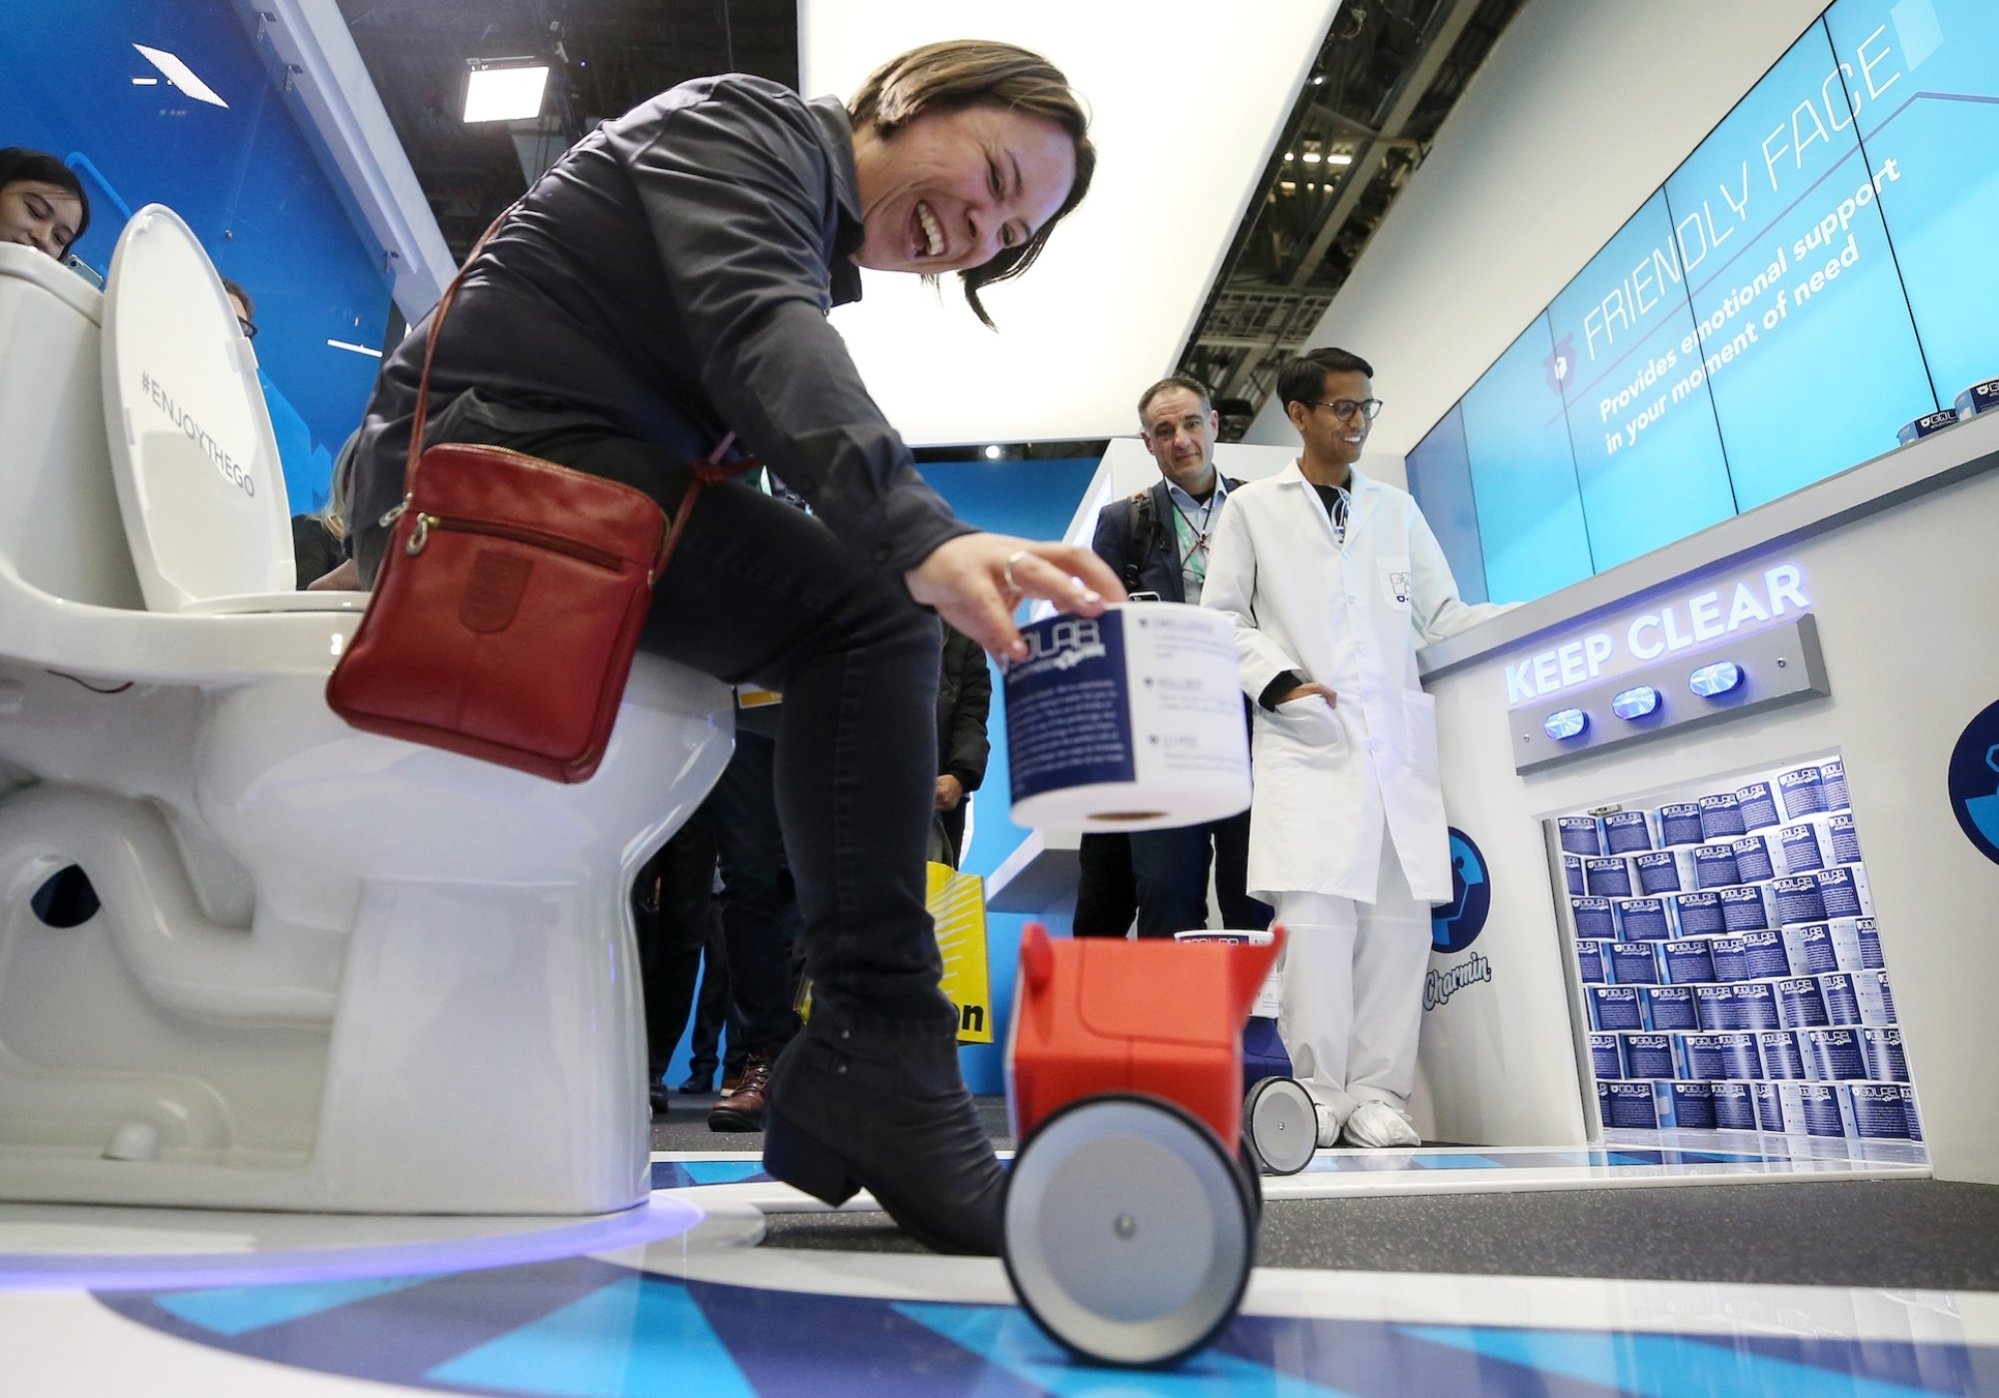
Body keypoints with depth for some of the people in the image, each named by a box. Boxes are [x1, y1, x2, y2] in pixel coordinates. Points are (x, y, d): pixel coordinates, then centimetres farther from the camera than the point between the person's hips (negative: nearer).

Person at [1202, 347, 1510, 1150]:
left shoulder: (1397, 509, 21)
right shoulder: (1254, 509, 13)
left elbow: (1442, 618, 17)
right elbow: (1223, 617, 7)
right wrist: (1277, 681, -9)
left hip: (1398, 743, 3)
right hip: (1306, 740, -3)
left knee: (1398, 917, -2)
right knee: (1314, 913, -11)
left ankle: (1377, 1094, 6)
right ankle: (1320, 1090, 0)